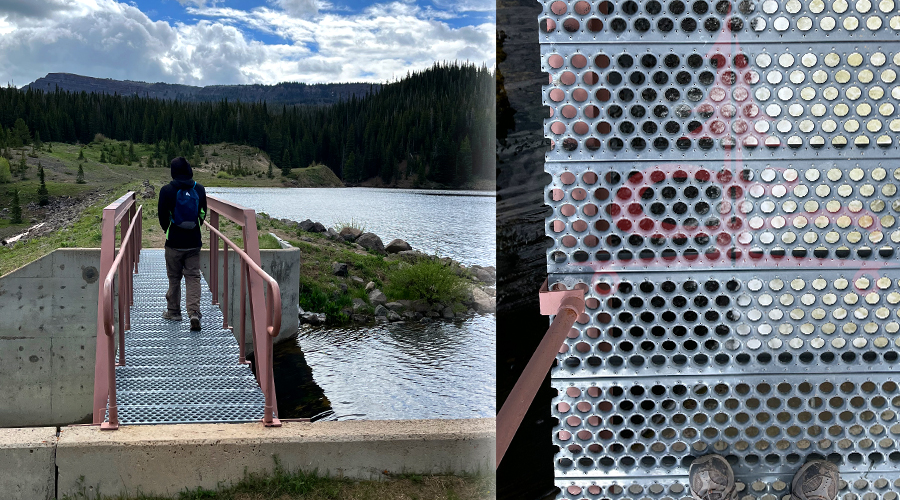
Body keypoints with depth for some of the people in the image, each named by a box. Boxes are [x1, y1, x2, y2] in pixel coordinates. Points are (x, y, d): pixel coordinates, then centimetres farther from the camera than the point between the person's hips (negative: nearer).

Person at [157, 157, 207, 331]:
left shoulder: (167, 191, -9)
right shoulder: (199, 190, -1)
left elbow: (162, 216, -4)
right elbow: (203, 214, 7)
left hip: (174, 243, -2)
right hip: (194, 243, 2)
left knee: (174, 278, 12)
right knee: (193, 278, 3)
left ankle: (173, 311, 23)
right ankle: (194, 313, -12)